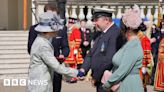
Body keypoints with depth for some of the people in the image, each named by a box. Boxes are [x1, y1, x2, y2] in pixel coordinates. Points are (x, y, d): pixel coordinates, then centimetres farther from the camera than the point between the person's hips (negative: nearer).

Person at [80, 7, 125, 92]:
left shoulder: (115, 33, -20)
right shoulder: (102, 34, 12)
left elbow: (109, 60, -25)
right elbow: (91, 53, 12)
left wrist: (95, 77, -15)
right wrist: (83, 69, -3)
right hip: (100, 81, 9)